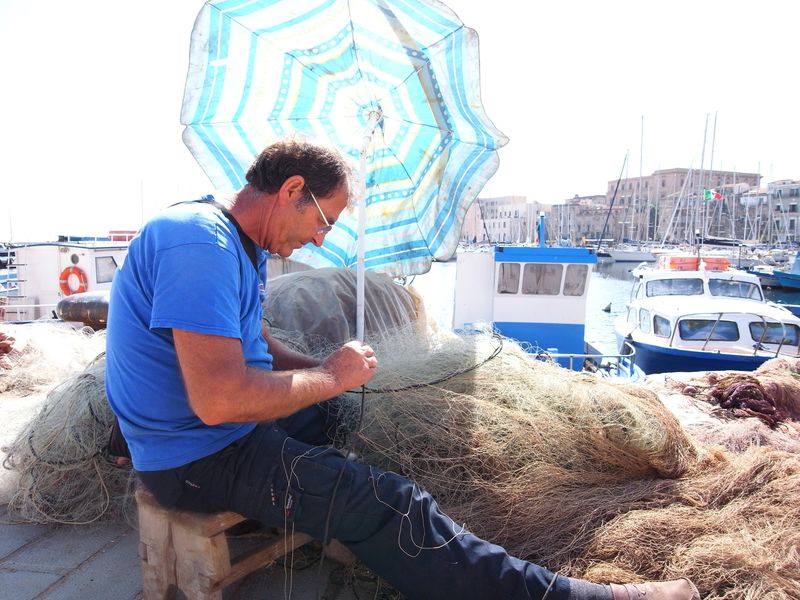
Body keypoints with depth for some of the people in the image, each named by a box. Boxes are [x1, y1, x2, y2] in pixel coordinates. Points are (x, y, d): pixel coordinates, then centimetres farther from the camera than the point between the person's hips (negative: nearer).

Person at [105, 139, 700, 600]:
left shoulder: (239, 247, 8)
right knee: (387, 504, -17)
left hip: (218, 431, 10)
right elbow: (218, 398, -32)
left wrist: (321, 369, 0)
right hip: (200, 456, -10)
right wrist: (331, 377, -19)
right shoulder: (201, 243, -24)